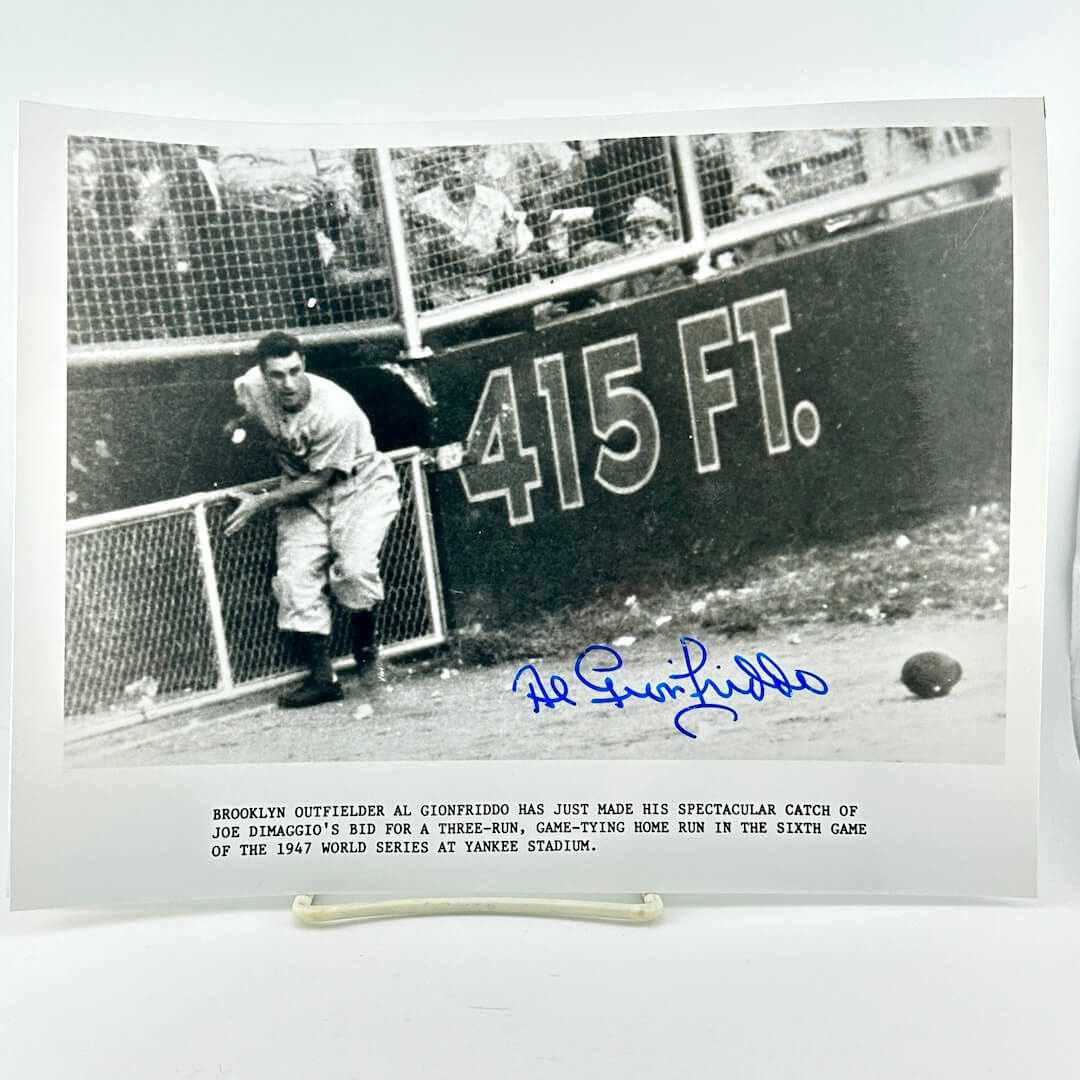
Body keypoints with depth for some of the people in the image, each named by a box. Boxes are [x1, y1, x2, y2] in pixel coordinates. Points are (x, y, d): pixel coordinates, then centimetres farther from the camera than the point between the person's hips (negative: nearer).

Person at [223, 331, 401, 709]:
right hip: (301, 488, 5)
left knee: (353, 568, -25)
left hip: (360, 484, -5)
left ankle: (365, 644, 6)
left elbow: (320, 480, -23)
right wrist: (241, 424, -2)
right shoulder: (251, 387, -14)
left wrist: (261, 503, -22)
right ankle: (322, 677, -2)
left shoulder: (337, 410, -31)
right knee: (295, 578, -9)